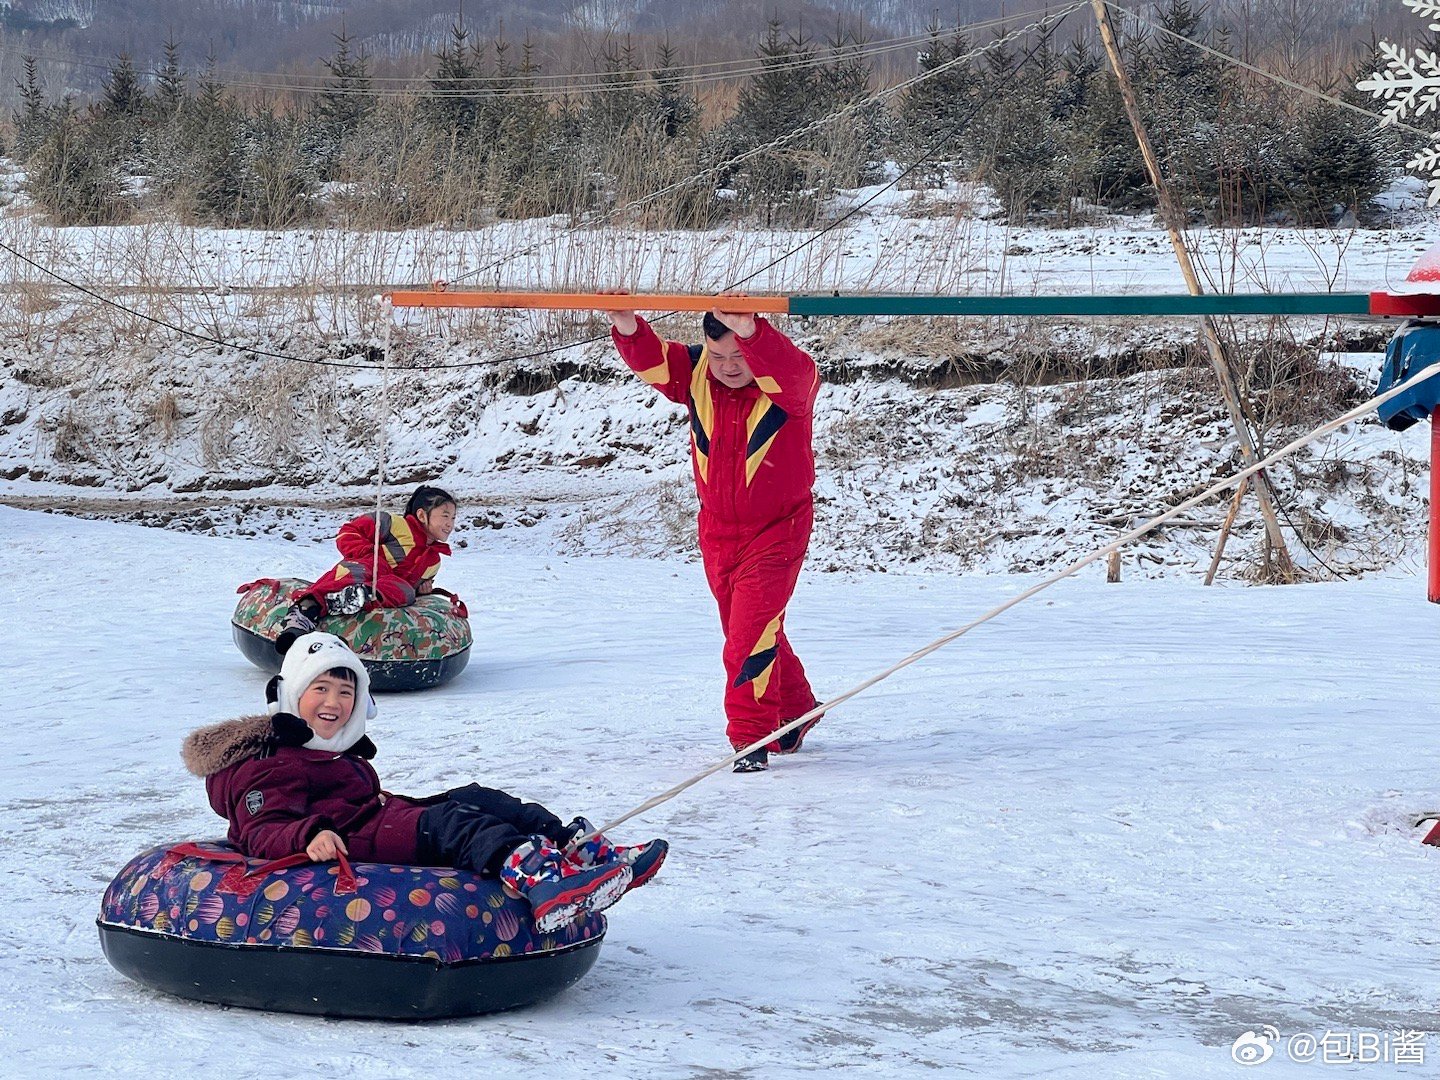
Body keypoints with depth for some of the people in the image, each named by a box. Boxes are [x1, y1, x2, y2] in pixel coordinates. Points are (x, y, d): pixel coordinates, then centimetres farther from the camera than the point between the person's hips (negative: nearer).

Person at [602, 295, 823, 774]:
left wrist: (748, 330, -64)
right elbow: (651, 360, -24)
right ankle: (795, 709, 38)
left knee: (752, 633, -14)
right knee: (745, 631, 18)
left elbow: (786, 370, -44)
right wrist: (628, 329, -47)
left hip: (777, 528, -6)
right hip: (717, 530, 6)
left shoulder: (791, 380, -20)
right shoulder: (694, 372, -7)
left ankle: (750, 735, -2)